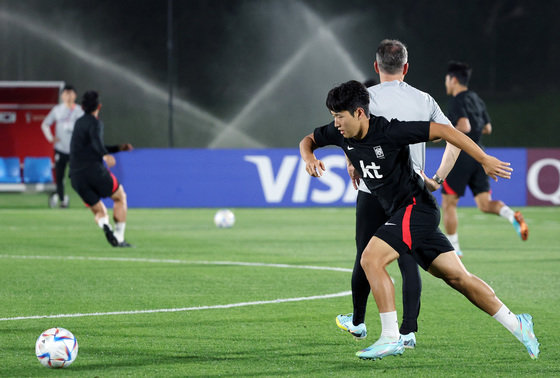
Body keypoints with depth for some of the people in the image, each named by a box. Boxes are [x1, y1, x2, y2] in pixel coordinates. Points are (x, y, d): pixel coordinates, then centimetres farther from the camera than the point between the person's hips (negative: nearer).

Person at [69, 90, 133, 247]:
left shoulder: (79, 123, 26)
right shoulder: (95, 123, 0)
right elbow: (96, 140, -24)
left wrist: (118, 148, 41)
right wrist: (106, 155, -38)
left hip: (76, 177, 6)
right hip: (94, 170, -6)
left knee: (99, 211, 13)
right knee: (120, 197, 14)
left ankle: (104, 225, -23)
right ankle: (119, 237, 1)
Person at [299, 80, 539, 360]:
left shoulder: (389, 131, -20)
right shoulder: (341, 133, 1)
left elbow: (444, 131, -18)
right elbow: (308, 140, 18)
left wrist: (485, 161, -16)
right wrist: (308, 157, -6)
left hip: (415, 208, -8)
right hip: (399, 214, 8)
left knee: (371, 260, -20)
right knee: (457, 277, 9)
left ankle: (391, 338, -16)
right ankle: (516, 324, 17)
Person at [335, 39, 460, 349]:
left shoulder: (366, 96, -4)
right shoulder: (423, 100, 6)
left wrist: (353, 167, -5)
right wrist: (437, 178, 9)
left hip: (373, 190, -2)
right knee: (409, 262, 2)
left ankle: (357, 322, 29)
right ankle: (408, 331, -5)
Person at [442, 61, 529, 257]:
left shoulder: (457, 101, -11)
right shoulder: (477, 100, 15)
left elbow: (464, 126, -25)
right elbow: (487, 128, 20)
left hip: (461, 157, -7)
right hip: (478, 156, 8)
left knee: (448, 203, 5)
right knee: (484, 203, 2)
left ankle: (453, 248, 8)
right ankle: (513, 216, -26)